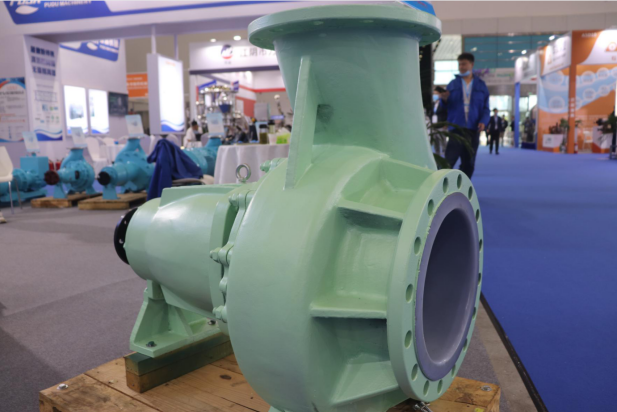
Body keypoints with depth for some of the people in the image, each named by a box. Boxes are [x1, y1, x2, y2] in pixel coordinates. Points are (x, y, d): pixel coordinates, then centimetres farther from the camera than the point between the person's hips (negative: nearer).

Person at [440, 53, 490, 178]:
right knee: (448, 162, -13)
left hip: (473, 129, 2)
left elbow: (485, 108, 8)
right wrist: (444, 99, -19)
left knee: (468, 163, 9)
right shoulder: (453, 84, 8)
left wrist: (483, 121, -10)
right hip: (456, 128, -2)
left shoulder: (481, 85, 10)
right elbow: (447, 106, 3)